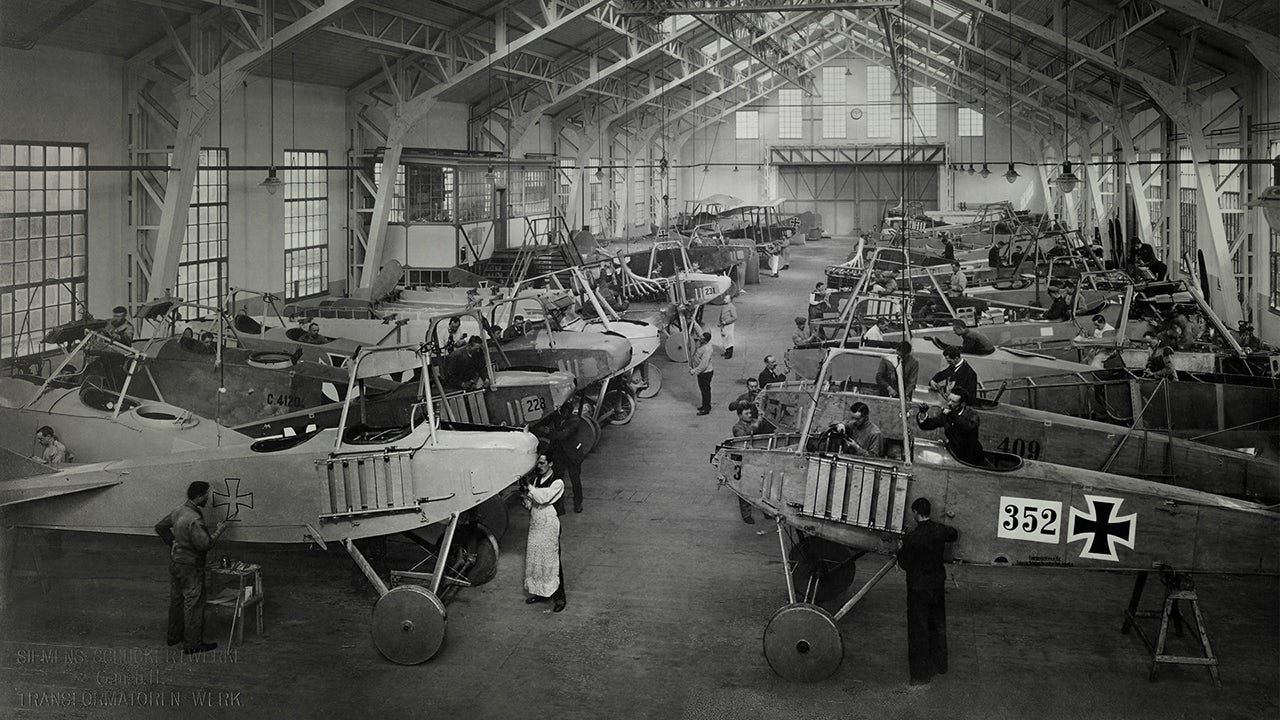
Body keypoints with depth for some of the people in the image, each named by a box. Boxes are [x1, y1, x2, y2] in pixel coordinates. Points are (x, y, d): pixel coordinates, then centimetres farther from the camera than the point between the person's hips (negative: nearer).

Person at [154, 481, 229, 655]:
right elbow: (204, 544, -27)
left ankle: (174, 636, 35)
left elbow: (160, 526, 14)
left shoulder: (178, 510, 2)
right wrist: (218, 531, -13)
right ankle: (193, 645, 7)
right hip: (190, 566, -9)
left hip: (175, 561, 9)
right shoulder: (194, 520, -26)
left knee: (176, 600, 21)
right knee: (193, 604, 1)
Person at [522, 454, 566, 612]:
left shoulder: (557, 483, -10)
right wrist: (524, 495, -9)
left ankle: (559, 597, 4)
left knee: (552, 560, -3)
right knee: (535, 558, 10)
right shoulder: (536, 479, 10)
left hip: (549, 526, -7)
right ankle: (540, 593, 23)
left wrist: (529, 487, -17)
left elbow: (543, 498, -24)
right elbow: (530, 505, 11)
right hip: (535, 525, 7)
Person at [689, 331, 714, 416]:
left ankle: (706, 408, 16)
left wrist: (694, 371, -24)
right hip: (701, 371, 9)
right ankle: (705, 405, 38)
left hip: (705, 373, -9)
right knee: (702, 389, 22)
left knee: (705, 390, 4)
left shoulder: (707, 349, -31)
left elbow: (703, 365, -31)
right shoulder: (700, 343, -6)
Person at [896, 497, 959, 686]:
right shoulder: (940, 530, -6)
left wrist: (900, 550, 4)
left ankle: (921, 674, 10)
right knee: (938, 625, 21)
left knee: (919, 629, 4)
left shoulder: (912, 538, -23)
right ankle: (939, 665, 35)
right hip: (938, 584, 6)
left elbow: (904, 564, -13)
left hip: (919, 587, -6)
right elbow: (954, 535, 19)